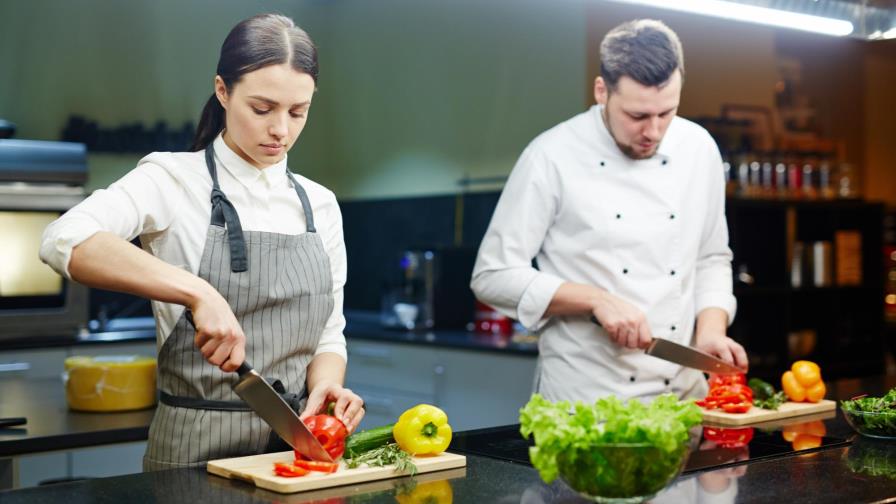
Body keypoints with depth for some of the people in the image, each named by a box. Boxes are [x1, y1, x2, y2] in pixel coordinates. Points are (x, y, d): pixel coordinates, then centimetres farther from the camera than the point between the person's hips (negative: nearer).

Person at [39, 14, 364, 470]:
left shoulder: (320, 205, 10)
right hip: (196, 449, -4)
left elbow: (328, 334, 12)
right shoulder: (174, 179, -4)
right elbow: (65, 240, -22)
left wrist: (326, 386, -10)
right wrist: (196, 291, -32)